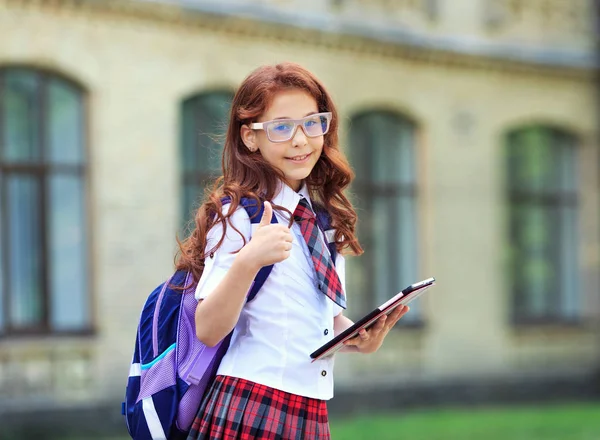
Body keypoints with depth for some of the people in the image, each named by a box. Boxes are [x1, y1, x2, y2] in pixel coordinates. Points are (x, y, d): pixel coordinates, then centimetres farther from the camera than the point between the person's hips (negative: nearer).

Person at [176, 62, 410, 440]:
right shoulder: (238, 216, -6)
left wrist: (361, 338, 4)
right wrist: (247, 262, -30)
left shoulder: (326, 221, 13)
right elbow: (207, 331, -15)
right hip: (249, 409, -6)